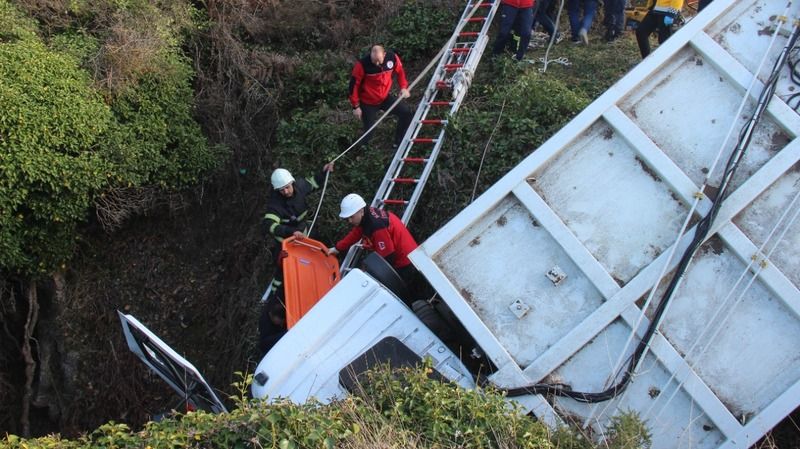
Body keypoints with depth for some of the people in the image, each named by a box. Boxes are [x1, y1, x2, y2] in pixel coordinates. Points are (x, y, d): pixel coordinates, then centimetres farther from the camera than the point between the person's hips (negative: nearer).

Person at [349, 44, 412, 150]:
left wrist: (404, 87, -8)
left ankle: (399, 143, 11)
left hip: (386, 97, 4)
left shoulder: (392, 58, -16)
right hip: (368, 102, -4)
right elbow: (354, 84, -16)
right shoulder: (362, 64, -27)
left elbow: (400, 72, 6)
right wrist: (356, 106, -13)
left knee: (406, 113, -5)